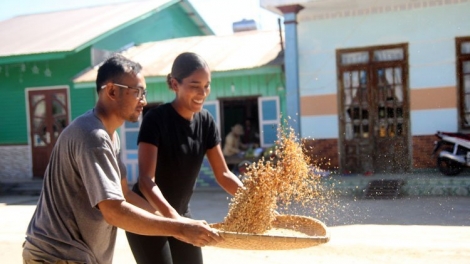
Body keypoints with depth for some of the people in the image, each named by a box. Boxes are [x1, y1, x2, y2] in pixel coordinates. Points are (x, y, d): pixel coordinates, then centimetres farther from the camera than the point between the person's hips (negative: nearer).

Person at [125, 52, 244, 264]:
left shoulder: (205, 121, -2)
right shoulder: (156, 120, -20)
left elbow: (223, 174, 2)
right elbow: (146, 180, -29)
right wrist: (171, 215, -44)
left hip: (181, 215, 6)